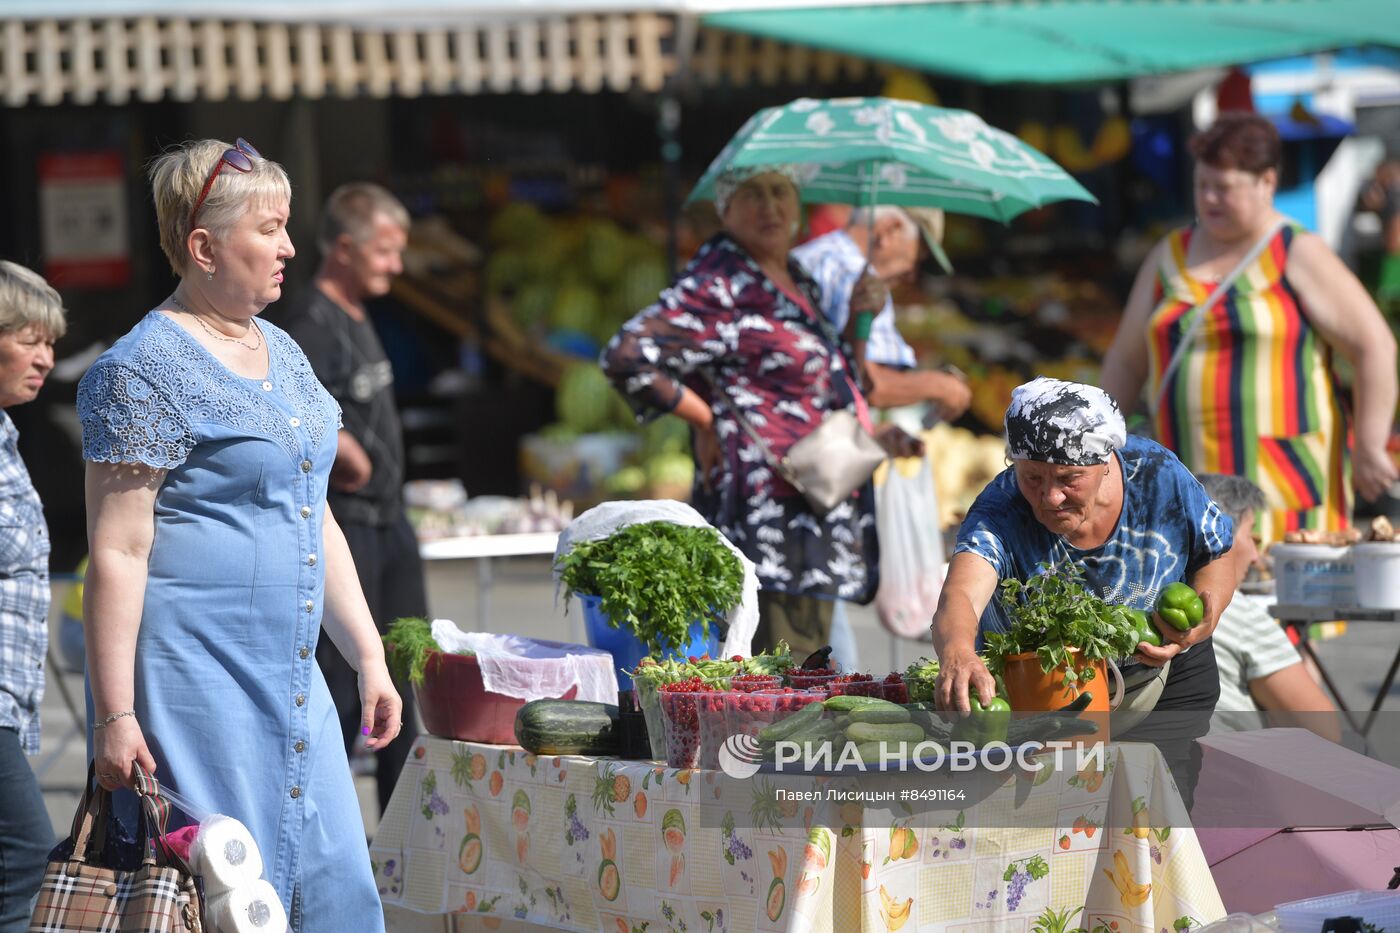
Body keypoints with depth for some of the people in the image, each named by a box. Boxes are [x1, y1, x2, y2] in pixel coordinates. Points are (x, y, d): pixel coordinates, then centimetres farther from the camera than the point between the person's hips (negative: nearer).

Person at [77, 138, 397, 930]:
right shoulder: (144, 371, -10)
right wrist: (115, 716, -18)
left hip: (291, 676, 8)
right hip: (195, 680, -8)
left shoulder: (282, 353, 16)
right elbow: (117, 552, -14)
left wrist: (370, 656, 18)